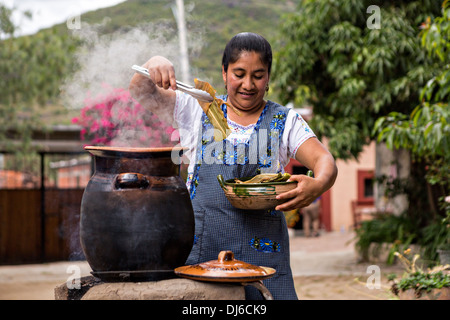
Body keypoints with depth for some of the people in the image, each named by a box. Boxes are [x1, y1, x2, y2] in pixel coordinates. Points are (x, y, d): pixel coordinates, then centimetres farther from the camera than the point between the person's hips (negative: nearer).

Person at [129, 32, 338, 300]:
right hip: (201, 245, 0)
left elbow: (325, 161, -1)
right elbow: (142, 93, 6)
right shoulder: (197, 111, 10)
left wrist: (317, 185, -25)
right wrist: (154, 64, -16)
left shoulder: (285, 122, 9)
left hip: (262, 247, 0)